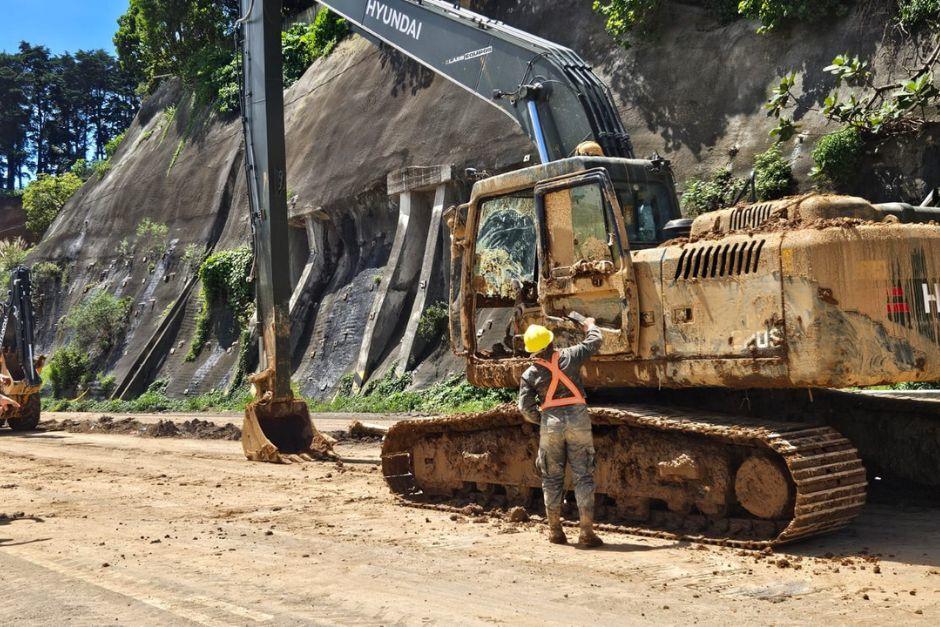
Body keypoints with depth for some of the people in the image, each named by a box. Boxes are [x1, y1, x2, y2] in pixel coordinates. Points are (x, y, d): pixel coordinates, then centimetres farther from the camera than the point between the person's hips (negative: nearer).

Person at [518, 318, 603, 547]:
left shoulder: (530, 374, 1)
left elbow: (526, 408, -2)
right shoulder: (570, 356, -1)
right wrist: (590, 325, 32)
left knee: (552, 478, 13)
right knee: (583, 476, 3)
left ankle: (555, 530, 16)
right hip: (578, 418, -1)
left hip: (550, 423, 1)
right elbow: (595, 341, 12)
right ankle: (587, 531, 0)